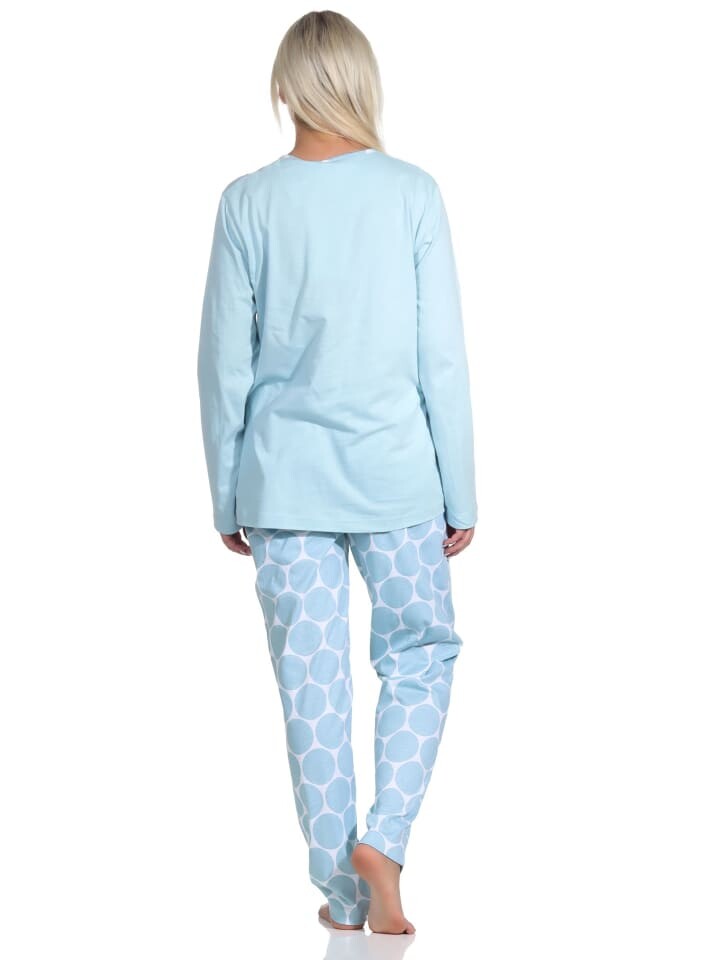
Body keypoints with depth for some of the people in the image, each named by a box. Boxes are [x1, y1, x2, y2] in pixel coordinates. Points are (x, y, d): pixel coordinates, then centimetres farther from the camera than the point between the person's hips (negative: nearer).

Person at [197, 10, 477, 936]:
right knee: (420, 657, 16)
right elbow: (443, 355, -4)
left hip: (283, 479, 1)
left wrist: (226, 499, 10)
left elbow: (224, 362, 0)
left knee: (312, 683, 8)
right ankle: (382, 839, 0)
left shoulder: (248, 201, -3)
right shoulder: (411, 191, -5)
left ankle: (342, 893, 15)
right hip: (395, 475, -1)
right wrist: (461, 493, 4)